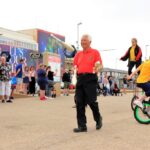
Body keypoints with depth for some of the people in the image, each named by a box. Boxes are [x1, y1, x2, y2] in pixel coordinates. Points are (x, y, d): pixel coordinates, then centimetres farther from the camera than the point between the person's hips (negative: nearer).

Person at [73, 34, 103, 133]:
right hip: (80, 78, 5)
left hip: (90, 78, -5)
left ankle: (98, 119, 25)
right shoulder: (79, 54, 16)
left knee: (91, 101, -2)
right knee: (79, 103, 1)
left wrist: (97, 69, -25)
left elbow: (100, 64, -6)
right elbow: (75, 65, 24)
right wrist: (75, 69, 4)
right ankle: (82, 126, 8)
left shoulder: (95, 52, 1)